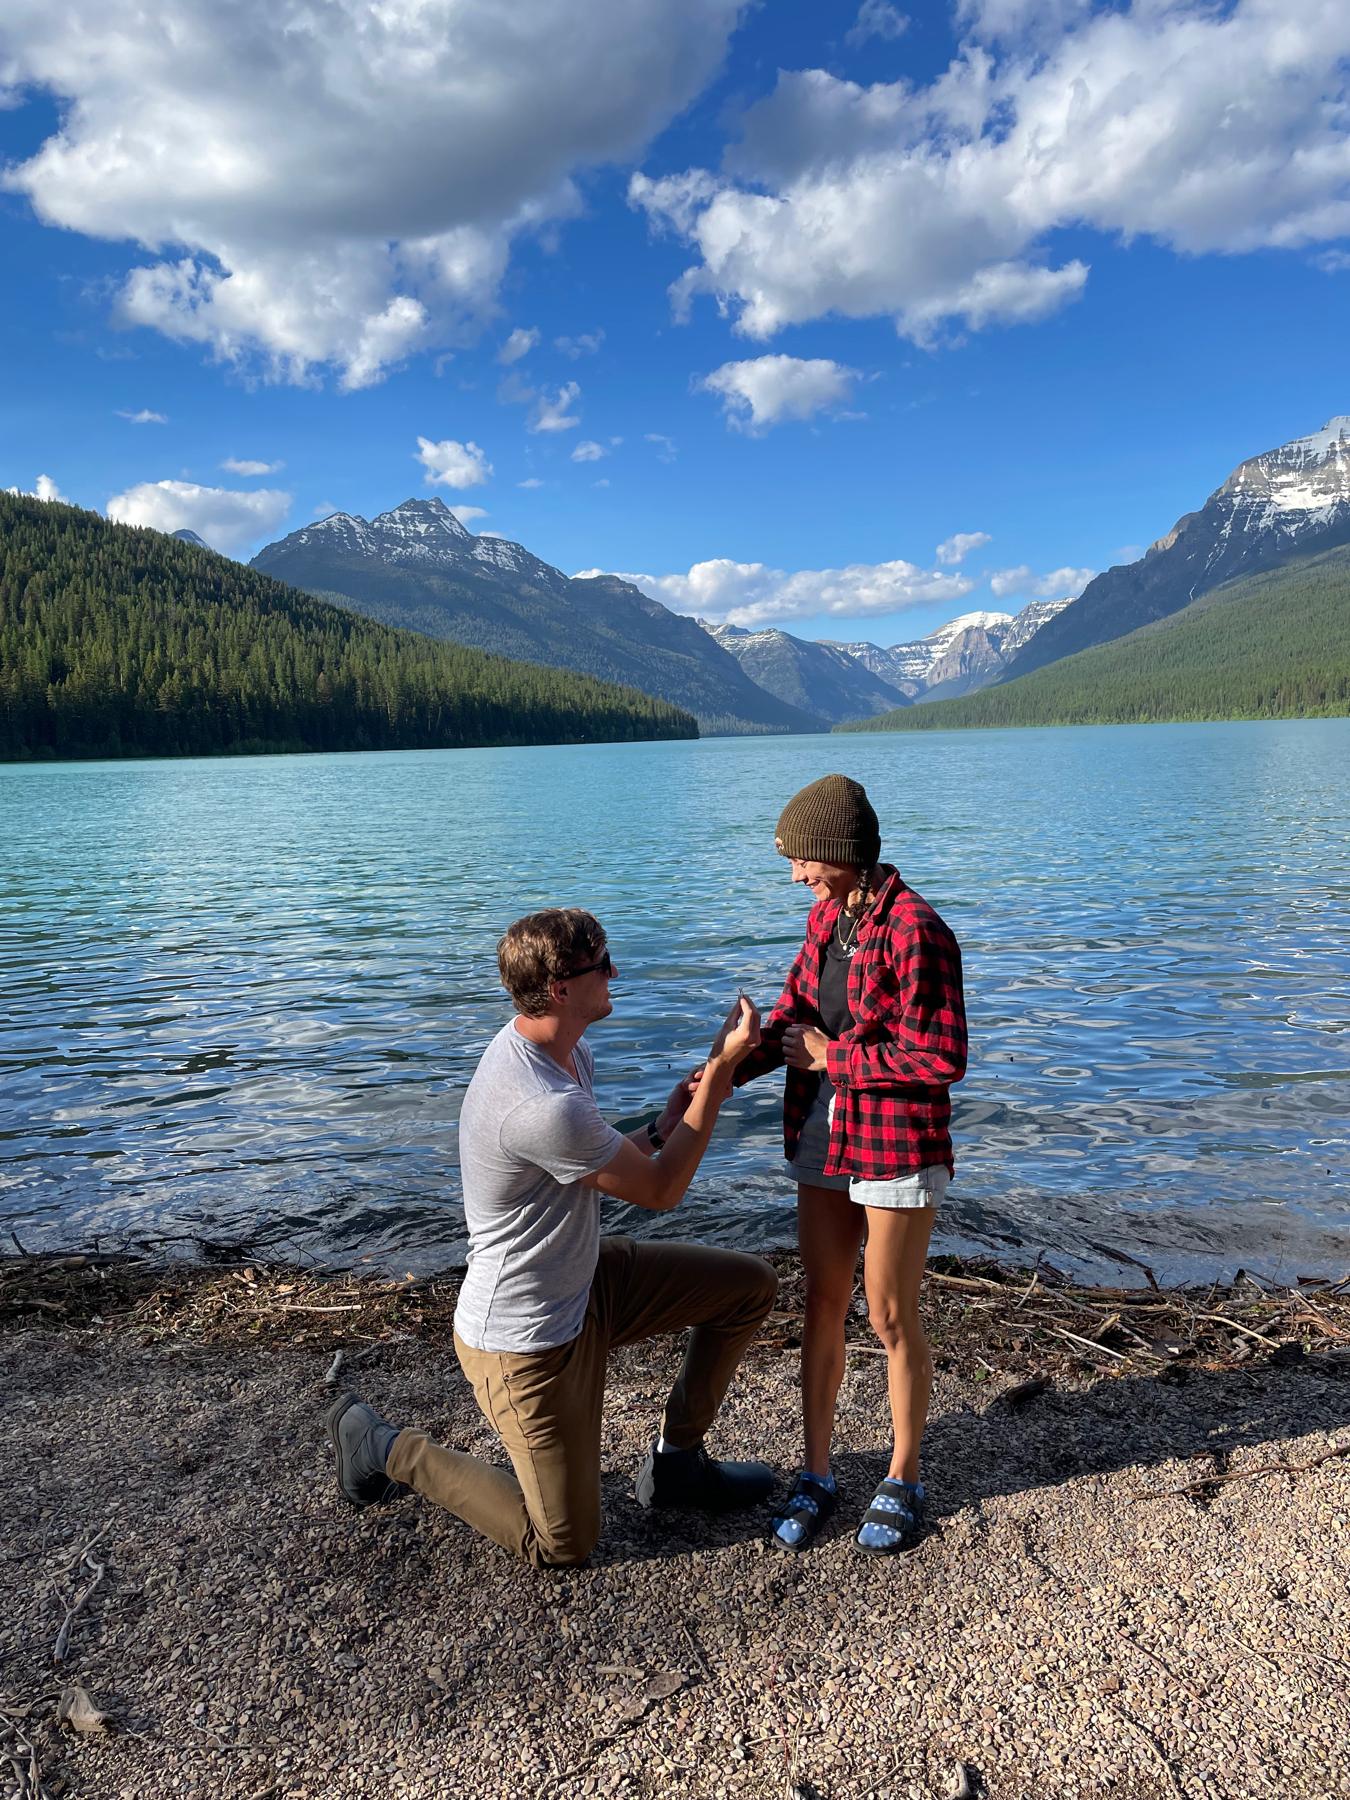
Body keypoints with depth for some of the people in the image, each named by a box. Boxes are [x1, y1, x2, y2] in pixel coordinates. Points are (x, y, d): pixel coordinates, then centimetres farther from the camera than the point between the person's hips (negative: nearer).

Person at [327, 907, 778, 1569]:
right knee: (562, 1545, 8)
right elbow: (661, 1191, -21)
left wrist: (661, 1129, -9)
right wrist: (721, 1068, -18)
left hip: (584, 1280, 9)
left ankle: (675, 1462, 22)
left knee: (751, 1285, 7)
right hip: (526, 1340, -9)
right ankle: (385, 1448, 18)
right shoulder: (542, 1108, -36)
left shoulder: (566, 1050, -4)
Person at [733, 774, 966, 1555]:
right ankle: (817, 1475, 29)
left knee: (892, 1319, 8)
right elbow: (794, 1015, 7)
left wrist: (832, 1057, -16)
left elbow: (942, 1059, -22)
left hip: (898, 1147, -7)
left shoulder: (915, 931, -21)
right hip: (824, 1139, 7)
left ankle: (904, 1480, 30)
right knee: (823, 1307, 14)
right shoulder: (827, 916, 4)